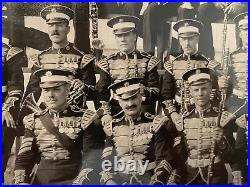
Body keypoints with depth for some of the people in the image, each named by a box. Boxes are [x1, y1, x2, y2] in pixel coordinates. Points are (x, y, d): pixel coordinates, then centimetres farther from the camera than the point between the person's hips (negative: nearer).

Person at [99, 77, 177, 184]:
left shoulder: (156, 125, 3)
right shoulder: (112, 128, 11)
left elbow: (165, 159, 0)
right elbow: (107, 161, 9)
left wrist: (156, 182, -13)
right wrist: (108, 180, -8)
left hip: (147, 179, -2)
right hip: (119, 180, 3)